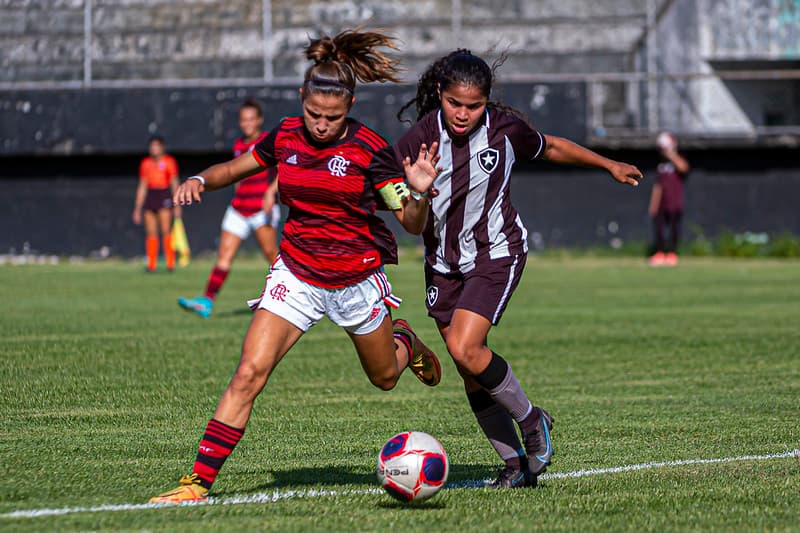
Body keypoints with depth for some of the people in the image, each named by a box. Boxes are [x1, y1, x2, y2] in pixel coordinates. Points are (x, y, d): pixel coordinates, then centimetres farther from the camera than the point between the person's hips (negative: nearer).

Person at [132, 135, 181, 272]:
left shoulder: (169, 161, 4)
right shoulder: (146, 163, 14)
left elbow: (174, 183, 3)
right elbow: (142, 187, 18)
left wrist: (177, 205, -5)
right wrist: (137, 208, 16)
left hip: (164, 196, -4)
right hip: (150, 197, 4)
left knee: (166, 231, -12)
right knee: (151, 233, 0)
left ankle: (170, 263, -12)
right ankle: (151, 264, 0)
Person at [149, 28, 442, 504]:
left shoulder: (368, 149, -17)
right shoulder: (285, 137, -6)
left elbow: (410, 221, -15)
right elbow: (234, 169, 11)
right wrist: (200, 180, -10)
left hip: (357, 279, -1)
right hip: (297, 273, 1)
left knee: (384, 377, 21)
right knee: (249, 372, -16)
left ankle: (405, 343, 59)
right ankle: (199, 481, -15)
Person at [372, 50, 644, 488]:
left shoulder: (505, 129, -12)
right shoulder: (420, 140, -12)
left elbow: (550, 148, 11)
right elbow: (414, 226, -11)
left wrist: (609, 165, 22)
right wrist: (418, 193, -33)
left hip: (496, 251, -3)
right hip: (444, 261, 3)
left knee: (465, 348, -22)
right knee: (471, 376, 4)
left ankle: (531, 420, -1)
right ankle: (516, 464, 16)